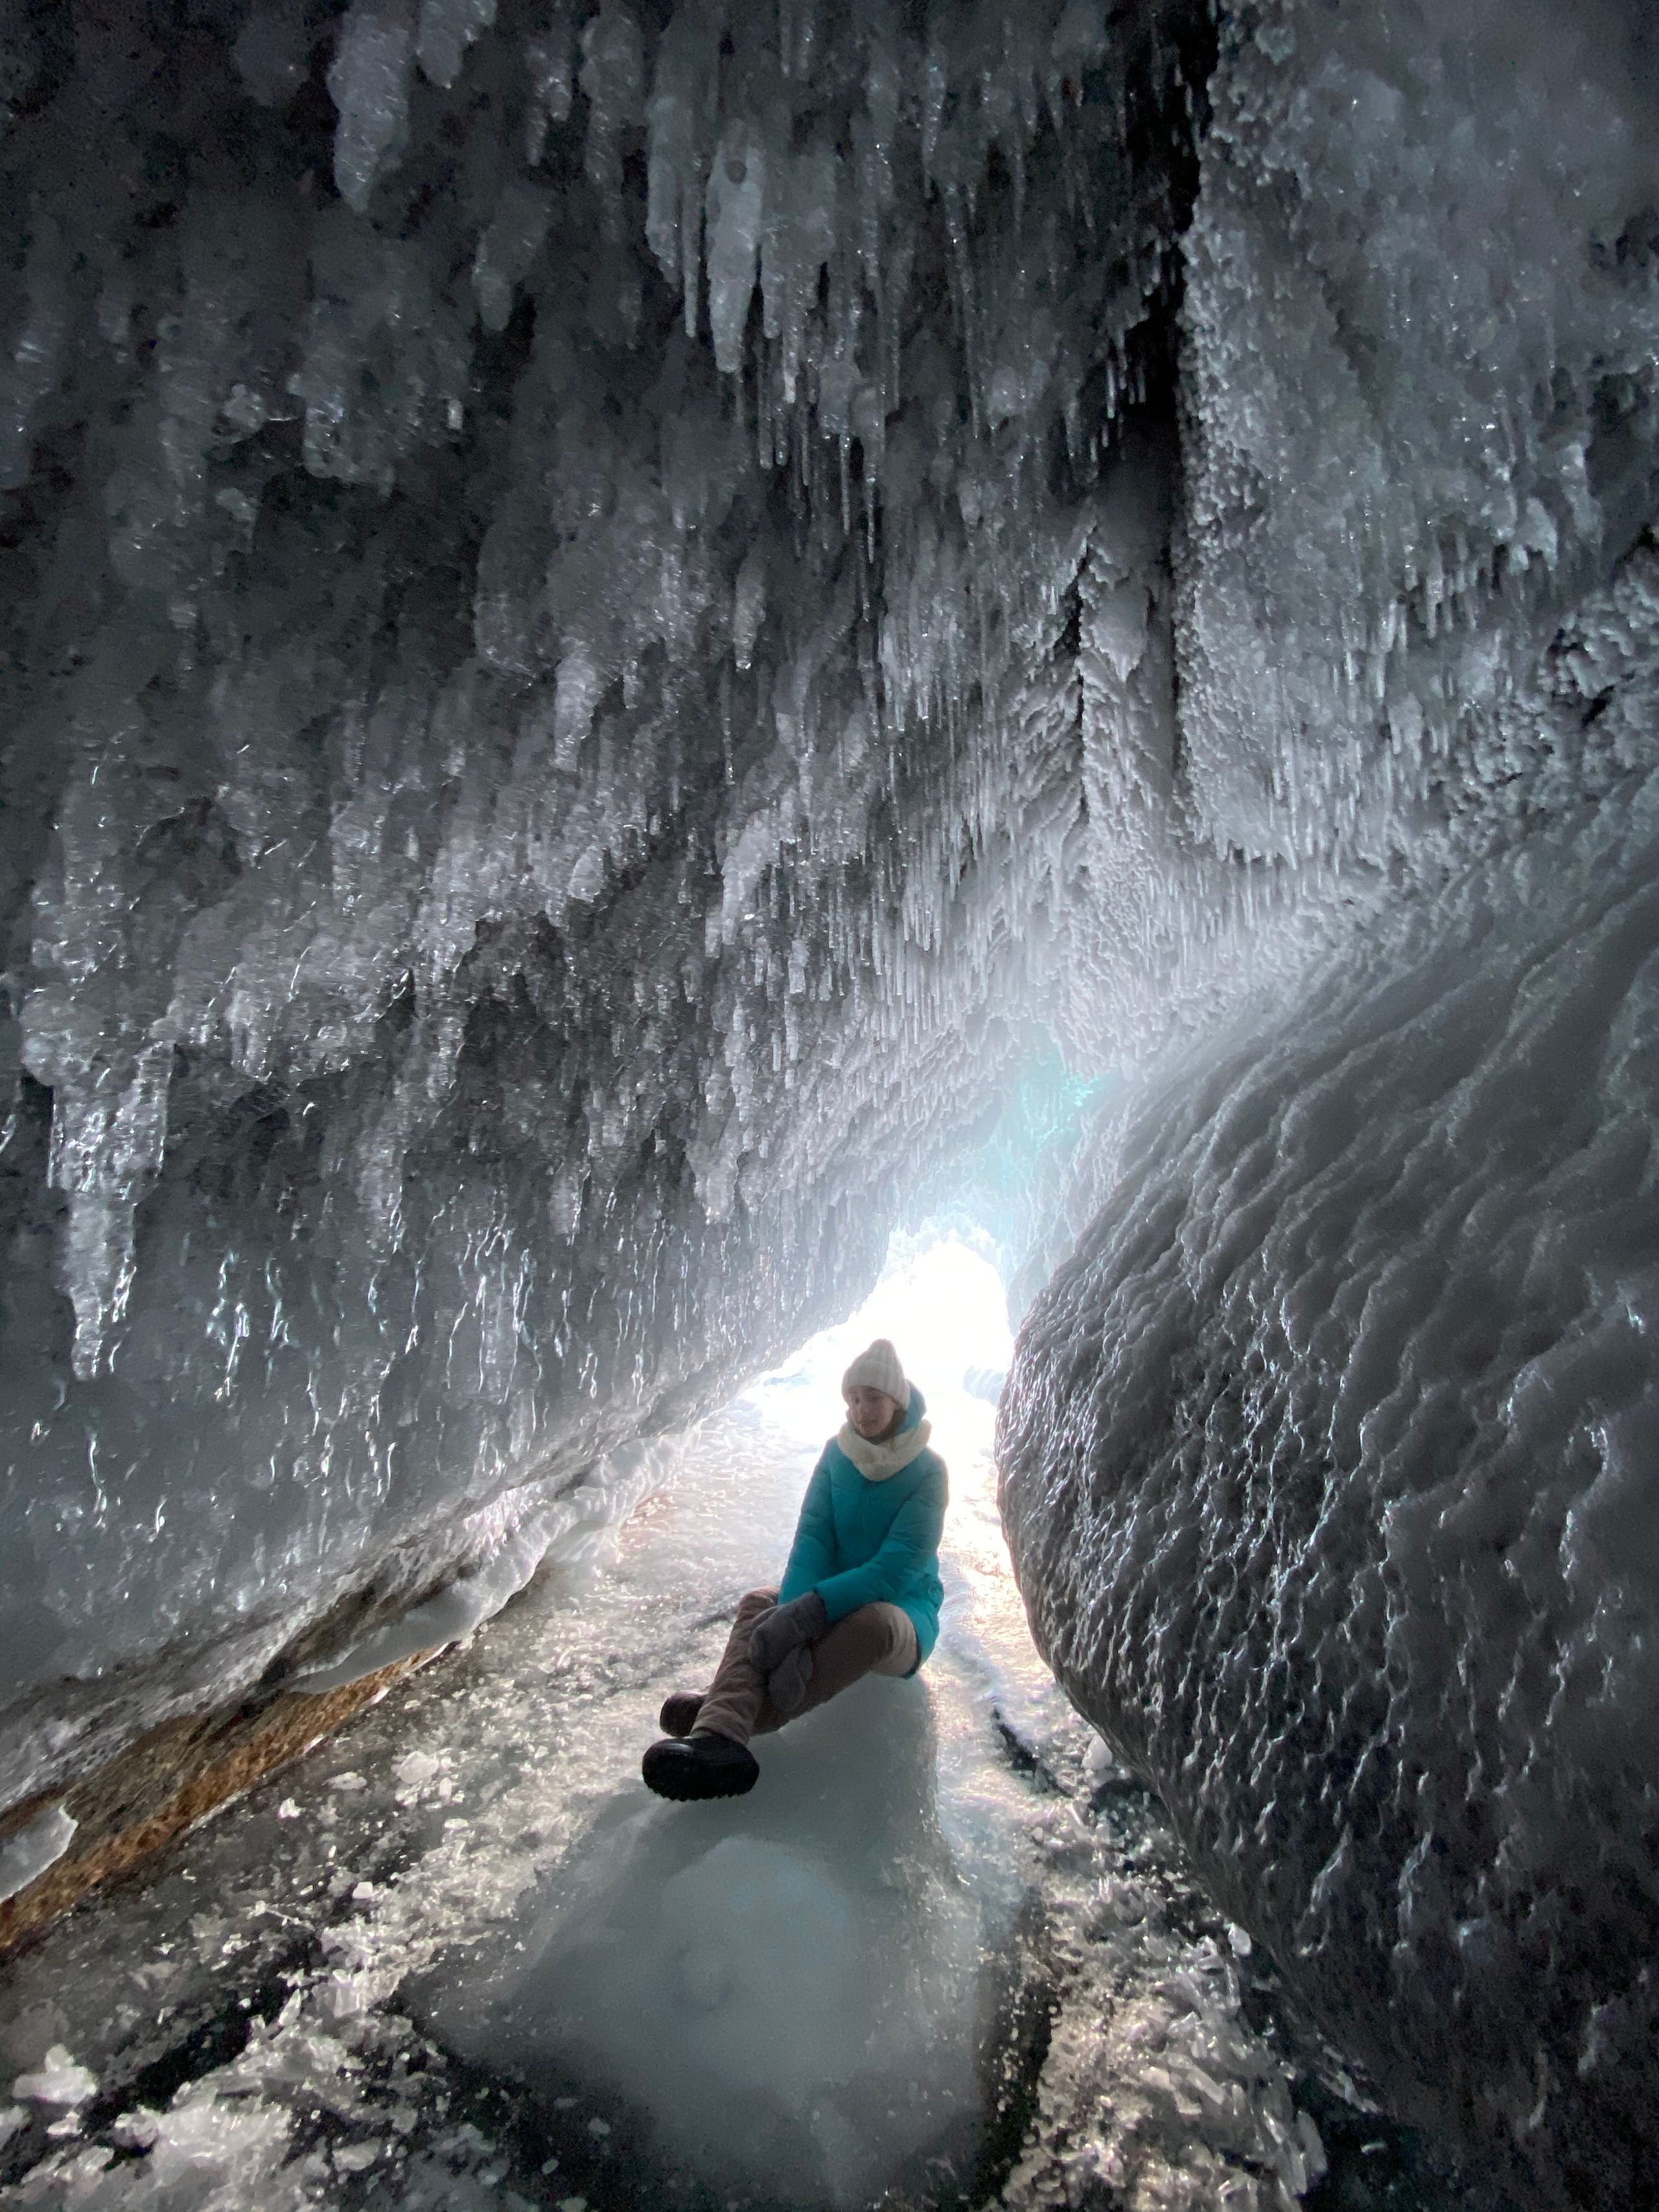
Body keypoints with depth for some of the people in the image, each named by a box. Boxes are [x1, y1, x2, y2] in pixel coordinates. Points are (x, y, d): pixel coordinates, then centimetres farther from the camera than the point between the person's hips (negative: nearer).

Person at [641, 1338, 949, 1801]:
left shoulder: (927, 1472, -14)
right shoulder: (838, 1453, 0)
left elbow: (896, 1570, -23)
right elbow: (812, 1538, -10)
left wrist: (809, 1610, -35)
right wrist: (792, 1614, -30)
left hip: (902, 1611, -4)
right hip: (840, 1599, 4)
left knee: (871, 1622, -39)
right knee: (759, 1604, -24)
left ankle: (720, 1716, -36)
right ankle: (719, 1738, -51)